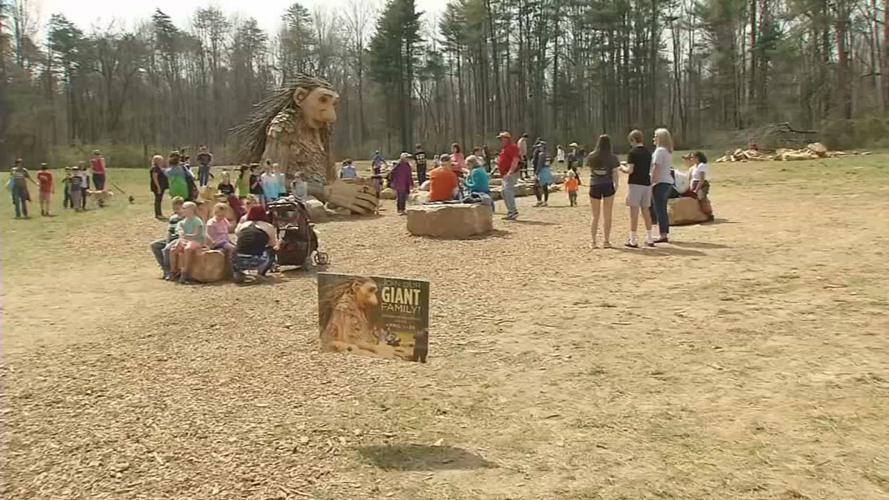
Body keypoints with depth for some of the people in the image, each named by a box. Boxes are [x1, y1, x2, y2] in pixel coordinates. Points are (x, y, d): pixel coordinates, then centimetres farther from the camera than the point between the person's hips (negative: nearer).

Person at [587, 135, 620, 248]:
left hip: (594, 186, 2)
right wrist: (616, 185, 7)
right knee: (607, 215, 6)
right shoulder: (612, 157, -6)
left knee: (595, 216, 11)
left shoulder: (591, 156, 1)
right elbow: (614, 173, -4)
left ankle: (593, 241, 9)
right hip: (608, 186, -2)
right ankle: (606, 241, 6)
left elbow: (590, 170, 7)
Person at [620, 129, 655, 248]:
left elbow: (630, 170, -16)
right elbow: (650, 170, 16)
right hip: (646, 184, 6)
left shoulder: (632, 152, -10)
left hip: (635, 184, -6)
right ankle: (649, 238, 17)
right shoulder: (648, 152, 10)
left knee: (634, 212, -3)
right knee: (646, 211, 13)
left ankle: (633, 240, -2)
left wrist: (622, 168, 5)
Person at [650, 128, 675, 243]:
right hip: (668, 182, 9)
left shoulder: (660, 150, -12)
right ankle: (665, 234, 17)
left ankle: (663, 236, -6)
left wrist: (652, 182, -16)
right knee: (662, 209, 14)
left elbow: (656, 168, -18)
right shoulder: (669, 151, 16)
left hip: (660, 182, -9)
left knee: (660, 210, -6)